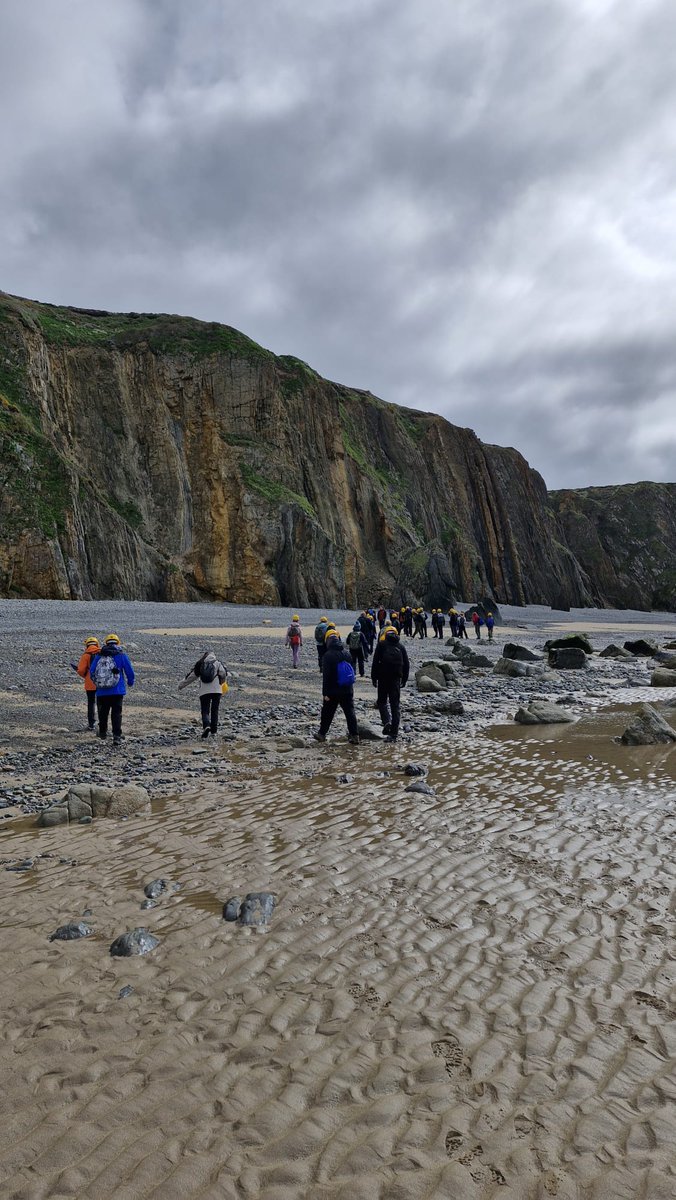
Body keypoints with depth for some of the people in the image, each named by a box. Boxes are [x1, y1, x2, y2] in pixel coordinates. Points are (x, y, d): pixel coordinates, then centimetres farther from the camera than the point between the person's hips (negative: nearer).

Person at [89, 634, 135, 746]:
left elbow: (91, 673, 10)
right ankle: (117, 736, -11)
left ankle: (103, 733, 33)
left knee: (103, 713, 18)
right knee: (116, 714, 0)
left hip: (101, 692, 2)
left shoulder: (98, 656, 5)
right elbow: (130, 672, 0)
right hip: (117, 691, -2)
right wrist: (131, 683, 20)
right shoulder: (121, 656, -2)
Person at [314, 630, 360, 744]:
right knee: (350, 712, 8)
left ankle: (322, 734, 21)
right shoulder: (347, 653, 3)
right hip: (348, 690, 4)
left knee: (327, 713, 10)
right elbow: (352, 670, 13)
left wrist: (325, 693, -11)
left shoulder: (328, 655, -15)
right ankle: (355, 736, 6)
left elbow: (326, 676, -15)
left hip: (333, 691, -4)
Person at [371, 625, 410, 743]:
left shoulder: (381, 644, 0)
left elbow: (375, 662, -6)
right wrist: (404, 679, 17)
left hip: (383, 678, -2)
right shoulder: (401, 646, 10)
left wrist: (373, 678, -2)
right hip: (396, 679, 2)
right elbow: (406, 664, 10)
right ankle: (393, 734, 3)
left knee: (382, 701, 13)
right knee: (395, 705, 5)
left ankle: (386, 722, -13)